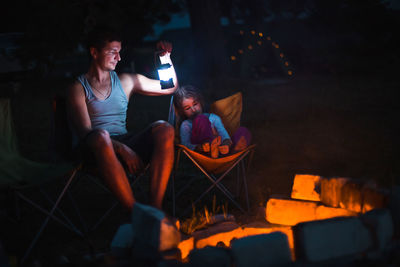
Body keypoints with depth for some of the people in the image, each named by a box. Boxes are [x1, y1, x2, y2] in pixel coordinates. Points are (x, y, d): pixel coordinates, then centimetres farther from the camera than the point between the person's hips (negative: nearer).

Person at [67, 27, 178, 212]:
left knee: (164, 129, -23)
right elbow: (85, 132, -8)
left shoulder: (126, 82, 21)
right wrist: (122, 150, -21)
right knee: (101, 135, -39)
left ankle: (155, 205, -35)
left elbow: (170, 87, 28)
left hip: (127, 146, 4)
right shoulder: (79, 88, 5)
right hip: (98, 149, -4)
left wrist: (166, 57, 11)